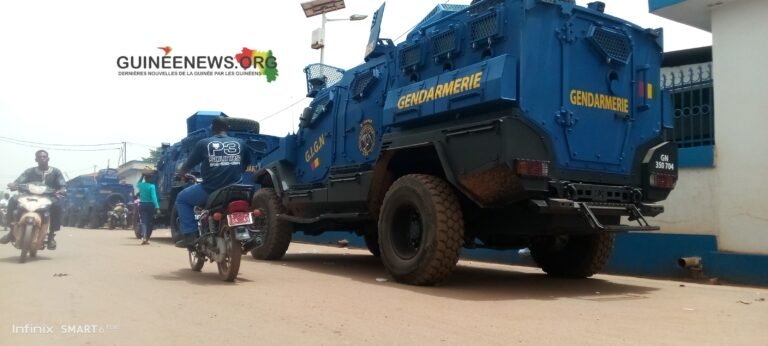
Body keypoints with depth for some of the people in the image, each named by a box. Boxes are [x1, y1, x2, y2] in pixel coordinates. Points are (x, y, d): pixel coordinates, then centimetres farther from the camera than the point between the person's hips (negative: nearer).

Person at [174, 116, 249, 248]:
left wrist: (180, 174, 32)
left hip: (210, 191, -3)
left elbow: (188, 165, 10)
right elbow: (245, 166, 19)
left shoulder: (203, 143, 2)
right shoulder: (240, 143, 10)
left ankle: (190, 235, 7)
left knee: (182, 198, 21)